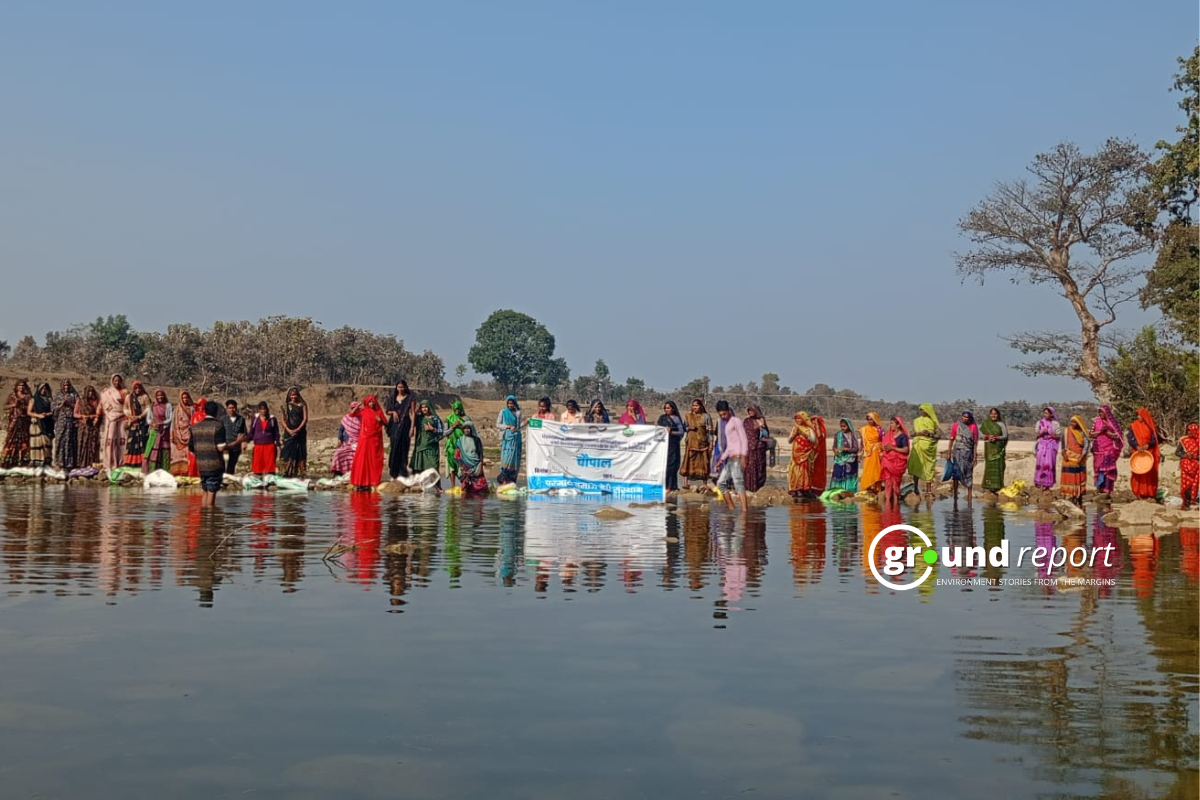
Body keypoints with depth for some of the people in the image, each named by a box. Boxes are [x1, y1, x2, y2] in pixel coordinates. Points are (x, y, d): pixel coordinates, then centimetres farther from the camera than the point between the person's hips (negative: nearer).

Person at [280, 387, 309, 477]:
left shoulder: (302, 405, 5)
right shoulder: (287, 405, 8)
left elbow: (305, 419, -2)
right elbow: (284, 420, 4)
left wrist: (297, 429, -13)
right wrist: (288, 430, -12)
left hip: (300, 432, 0)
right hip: (289, 432, 0)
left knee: (299, 452, -2)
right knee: (288, 452, -7)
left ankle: (295, 473, 0)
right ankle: (286, 473, -9)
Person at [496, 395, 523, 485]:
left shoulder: (518, 412, 13)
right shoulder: (503, 412, 6)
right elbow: (498, 424, 2)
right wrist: (508, 426, -9)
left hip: (516, 437, 3)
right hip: (507, 437, -3)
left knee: (515, 457, -1)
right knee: (506, 456, -13)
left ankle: (512, 479, 3)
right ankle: (504, 478, -11)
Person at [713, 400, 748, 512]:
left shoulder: (736, 421, -1)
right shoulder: (726, 424, 23)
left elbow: (743, 439, -10)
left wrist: (743, 455, -21)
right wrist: (722, 459, 23)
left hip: (737, 457, -9)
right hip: (730, 459, 9)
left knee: (738, 482, -20)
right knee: (721, 482, 10)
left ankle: (745, 509, -30)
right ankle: (731, 508, 14)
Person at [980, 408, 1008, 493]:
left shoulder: (1001, 424, 4)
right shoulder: (985, 423, 7)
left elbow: (1005, 436, 0)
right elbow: (980, 434, 3)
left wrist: (996, 437, -16)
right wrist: (987, 436, -16)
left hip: (998, 448, 0)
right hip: (989, 448, 0)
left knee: (998, 466, -3)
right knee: (989, 465, -2)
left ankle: (997, 485, 0)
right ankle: (989, 486, -1)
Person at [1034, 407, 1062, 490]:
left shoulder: (1055, 424, 0)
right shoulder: (1040, 422, 7)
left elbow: (1059, 436, 1)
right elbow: (1036, 435, 8)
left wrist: (1051, 435, -13)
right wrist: (1042, 433, -11)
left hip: (1051, 446, -2)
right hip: (1042, 445, 2)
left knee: (1049, 464, -5)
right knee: (1041, 463, -3)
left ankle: (1047, 484, 1)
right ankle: (1040, 482, 5)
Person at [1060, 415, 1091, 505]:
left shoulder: (1083, 433, 1)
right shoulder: (1066, 431, 4)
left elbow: (1087, 445, -5)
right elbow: (1063, 444, 4)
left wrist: (1082, 456, -16)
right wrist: (1064, 453, -12)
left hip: (1079, 461, 0)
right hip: (1069, 460, 0)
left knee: (1080, 479, 4)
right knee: (1069, 478, -4)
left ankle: (1079, 501, 10)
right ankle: (1069, 498, -3)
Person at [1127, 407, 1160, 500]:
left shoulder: (1150, 426, 4)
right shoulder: (1133, 426, 5)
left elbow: (1154, 440, 2)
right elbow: (1130, 439, 1)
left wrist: (1147, 445, -16)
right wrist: (1137, 446, -16)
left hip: (1149, 453, 0)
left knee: (1150, 473, -2)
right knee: (1138, 473, -6)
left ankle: (1150, 494, -1)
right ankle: (1140, 493, -3)